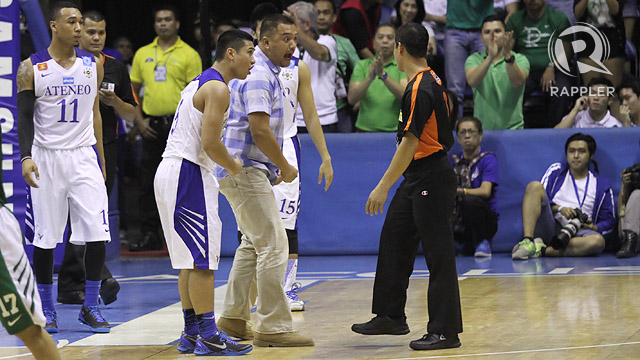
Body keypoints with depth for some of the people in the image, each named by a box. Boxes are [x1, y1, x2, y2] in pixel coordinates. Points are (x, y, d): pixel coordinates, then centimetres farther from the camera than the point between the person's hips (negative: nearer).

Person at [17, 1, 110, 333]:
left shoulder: (92, 65, 7)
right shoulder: (32, 68, -4)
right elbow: (24, 117, -4)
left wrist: (100, 160, 15)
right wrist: (26, 157, -16)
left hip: (84, 156, 3)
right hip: (46, 157, -3)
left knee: (97, 234, -6)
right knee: (45, 237, 2)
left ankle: (90, 307, 5)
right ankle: (46, 309, 15)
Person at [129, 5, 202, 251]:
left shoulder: (189, 55, 1)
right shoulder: (143, 54, 12)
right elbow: (133, 90, 16)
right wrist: (138, 120, 4)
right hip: (152, 126, 4)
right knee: (148, 182, 4)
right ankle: (149, 235, 10)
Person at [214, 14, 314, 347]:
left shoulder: (265, 73, 17)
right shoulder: (259, 76, -17)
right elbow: (260, 130, -24)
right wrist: (286, 168, -12)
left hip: (238, 171, 11)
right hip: (246, 170, -11)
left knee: (254, 244, 19)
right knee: (273, 245, -11)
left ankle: (234, 317, 25)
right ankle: (273, 327, -10)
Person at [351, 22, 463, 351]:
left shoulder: (421, 89, -19)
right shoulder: (429, 81, 12)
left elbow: (409, 143, -24)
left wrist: (383, 186, -23)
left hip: (431, 181, -10)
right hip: (415, 182, 10)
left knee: (438, 255, -6)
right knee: (393, 241, 14)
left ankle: (445, 331, -2)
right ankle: (391, 317, 22)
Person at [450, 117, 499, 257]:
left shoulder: (488, 159, -1)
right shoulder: (454, 161, 14)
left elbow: (485, 191, -15)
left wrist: (457, 191, -29)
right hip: (459, 222, 4)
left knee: (470, 201, -36)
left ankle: (482, 242, -11)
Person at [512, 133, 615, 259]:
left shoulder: (602, 186, 15)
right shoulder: (556, 171, 18)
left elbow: (608, 220, 14)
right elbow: (540, 199, 8)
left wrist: (594, 228, -8)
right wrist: (559, 209, -11)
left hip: (575, 234, -1)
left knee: (598, 241, -36)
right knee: (534, 186, -21)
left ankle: (542, 250, -38)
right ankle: (528, 243, -40)